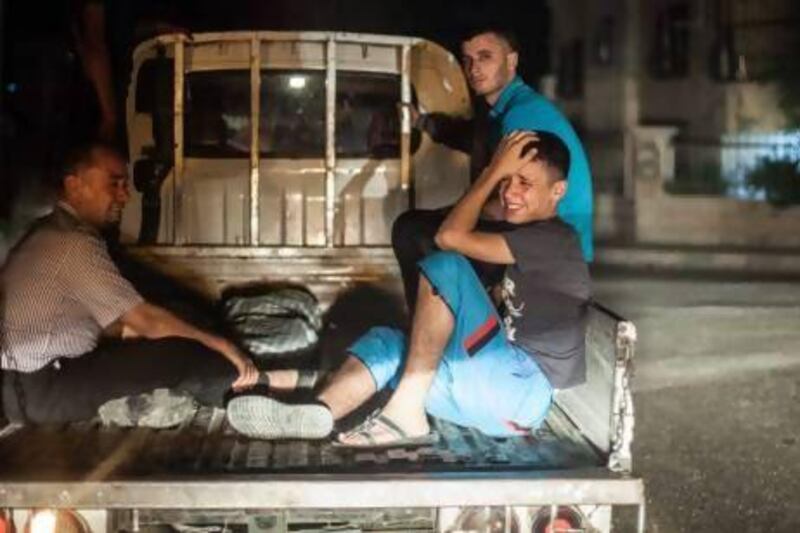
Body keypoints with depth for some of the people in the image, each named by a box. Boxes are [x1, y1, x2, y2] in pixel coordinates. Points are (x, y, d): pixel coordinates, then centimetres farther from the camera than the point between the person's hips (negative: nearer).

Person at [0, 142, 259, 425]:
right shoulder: (74, 244, -20)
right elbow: (144, 319, -18)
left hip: (33, 374, 10)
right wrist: (217, 344, -8)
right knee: (187, 358, -17)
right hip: (40, 387, -10)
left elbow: (101, 321, 17)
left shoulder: (56, 232, 12)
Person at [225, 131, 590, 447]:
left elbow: (450, 236, -12)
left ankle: (405, 412, -19)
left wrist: (492, 170, -3)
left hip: (522, 390, -9)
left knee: (445, 266, -18)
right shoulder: (533, 241, 23)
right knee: (386, 343, 5)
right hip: (501, 393, 9)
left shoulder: (554, 238, -8)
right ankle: (317, 413, -23)